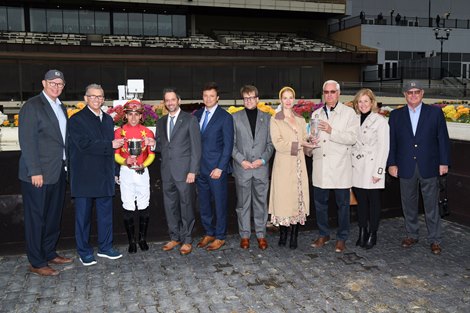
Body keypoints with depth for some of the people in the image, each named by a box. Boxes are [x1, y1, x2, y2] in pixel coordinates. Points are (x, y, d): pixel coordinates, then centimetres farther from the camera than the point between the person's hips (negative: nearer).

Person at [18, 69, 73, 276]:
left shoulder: (61, 107, 14)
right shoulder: (32, 106, -10)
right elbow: (27, 140, -15)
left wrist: (66, 165, 10)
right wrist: (35, 171, -19)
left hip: (58, 172, 8)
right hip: (38, 173, -8)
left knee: (54, 215, 16)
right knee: (36, 218, 3)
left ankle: (50, 253, 30)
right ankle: (36, 263, 13)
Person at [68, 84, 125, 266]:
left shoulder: (108, 119, 14)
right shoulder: (77, 119, -6)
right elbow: (84, 144, -18)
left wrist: (114, 171, 13)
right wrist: (110, 145, -16)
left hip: (104, 175, 6)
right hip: (84, 176, -6)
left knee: (106, 213, 12)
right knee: (83, 215, 4)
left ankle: (105, 247, 24)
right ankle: (84, 252, 16)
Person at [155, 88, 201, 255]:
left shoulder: (190, 120, -3)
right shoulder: (161, 122, 14)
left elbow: (196, 147, -6)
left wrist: (193, 171, -12)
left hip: (184, 172, -5)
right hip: (167, 172, 5)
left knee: (186, 206, 1)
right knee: (170, 206, 11)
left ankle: (187, 240, 13)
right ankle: (174, 237, 25)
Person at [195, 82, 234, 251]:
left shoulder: (225, 117, -6)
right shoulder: (197, 114, 9)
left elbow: (228, 145, -8)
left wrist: (220, 168, -13)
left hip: (216, 168, -5)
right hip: (200, 167, 5)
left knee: (219, 204, 5)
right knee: (203, 203, 13)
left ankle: (220, 237, 19)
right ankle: (209, 233, 29)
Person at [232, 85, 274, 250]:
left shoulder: (267, 118, 8)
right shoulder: (235, 117, 4)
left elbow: (270, 143, 6)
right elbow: (231, 143, 2)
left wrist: (263, 159, -8)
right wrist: (241, 160, -9)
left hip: (261, 168, 1)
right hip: (242, 168, -1)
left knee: (260, 202, 6)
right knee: (243, 204, 6)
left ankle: (261, 234, 18)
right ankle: (244, 235, 17)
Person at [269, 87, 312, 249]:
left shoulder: (300, 120, 16)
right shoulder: (275, 120, 1)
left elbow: (305, 142, 15)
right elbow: (278, 144, -10)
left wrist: (310, 144, -7)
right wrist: (299, 144, -13)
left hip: (299, 165, 4)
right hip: (283, 165, -4)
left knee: (298, 198, 2)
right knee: (283, 198, -2)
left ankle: (294, 236, 10)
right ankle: (283, 234, 11)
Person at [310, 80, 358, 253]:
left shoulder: (348, 112, 0)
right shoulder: (316, 114, 14)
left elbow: (352, 138, -9)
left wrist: (331, 131, -19)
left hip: (340, 166, -4)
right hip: (320, 166, 4)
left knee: (342, 203, 5)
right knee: (320, 202, 10)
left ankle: (342, 238, 18)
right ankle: (323, 235, 26)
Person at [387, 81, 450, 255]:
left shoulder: (435, 112, 2)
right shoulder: (396, 115, 5)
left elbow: (443, 139, 1)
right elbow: (391, 141, 5)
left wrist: (444, 162, -3)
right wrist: (392, 163, -1)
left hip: (429, 168, -1)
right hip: (406, 168, 2)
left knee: (431, 206, 6)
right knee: (409, 205, 12)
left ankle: (435, 240, 18)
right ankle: (411, 235, 27)